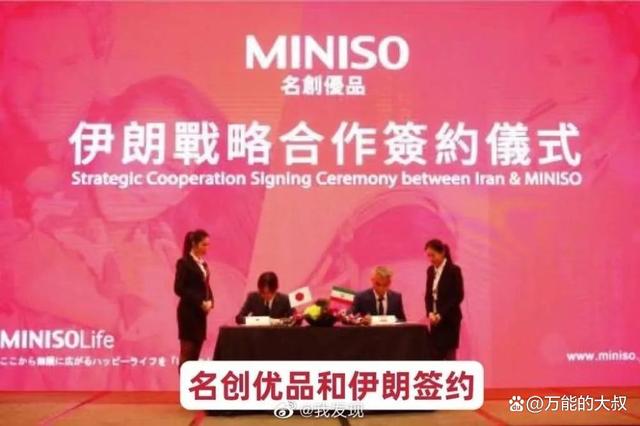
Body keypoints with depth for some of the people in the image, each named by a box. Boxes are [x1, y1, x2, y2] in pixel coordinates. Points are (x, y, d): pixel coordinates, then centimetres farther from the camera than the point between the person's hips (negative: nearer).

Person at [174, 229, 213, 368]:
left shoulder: (202, 263, 13)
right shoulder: (184, 262, -9)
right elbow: (179, 288, -15)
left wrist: (210, 301, -1)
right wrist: (200, 302, -17)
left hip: (200, 312, 7)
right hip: (189, 311, -7)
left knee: (196, 352, 8)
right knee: (187, 351, -5)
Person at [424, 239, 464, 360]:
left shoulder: (454, 270, -9)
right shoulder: (430, 270, 9)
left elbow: (458, 296, -12)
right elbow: (428, 295, 12)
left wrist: (441, 315, -17)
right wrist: (430, 313, -6)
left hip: (449, 319, -6)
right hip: (435, 320, 6)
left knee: (448, 356, -6)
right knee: (436, 356, 4)